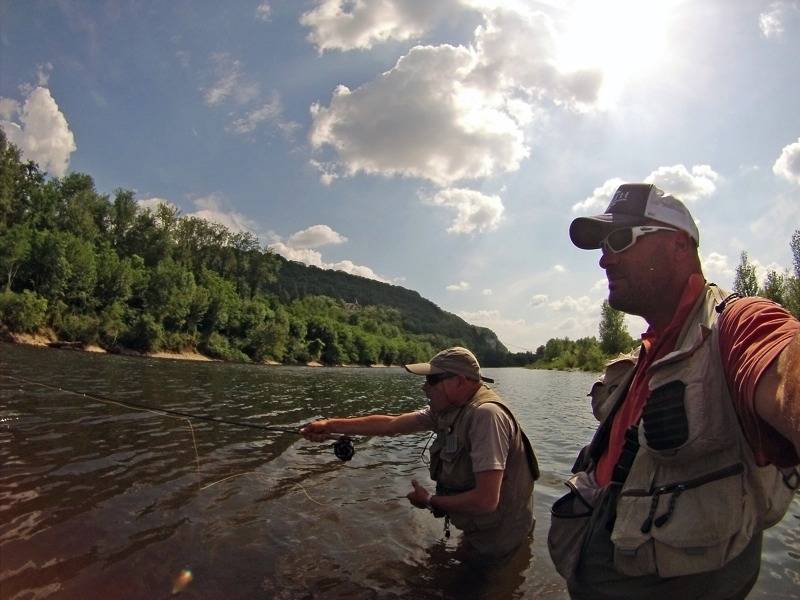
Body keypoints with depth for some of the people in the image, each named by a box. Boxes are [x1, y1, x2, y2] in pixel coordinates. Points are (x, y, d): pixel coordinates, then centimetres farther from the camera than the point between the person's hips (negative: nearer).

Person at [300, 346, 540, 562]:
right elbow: (391, 423, -1)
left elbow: (486, 500, -35)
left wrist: (430, 501, -19)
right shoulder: (445, 408, -6)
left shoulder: (485, 414, -33)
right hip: (478, 530, 8)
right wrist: (330, 425, -3)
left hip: (497, 540, -8)